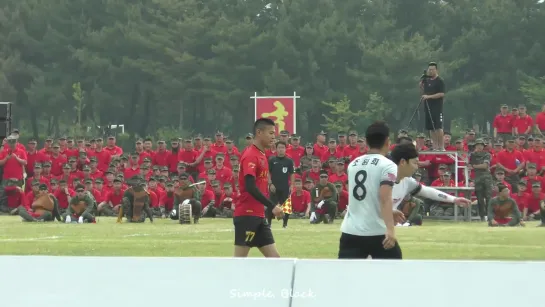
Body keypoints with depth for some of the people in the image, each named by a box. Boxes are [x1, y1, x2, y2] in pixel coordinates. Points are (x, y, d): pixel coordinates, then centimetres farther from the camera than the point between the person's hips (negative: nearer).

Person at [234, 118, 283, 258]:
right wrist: (272, 206, -23)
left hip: (259, 216, 9)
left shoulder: (262, 155, 15)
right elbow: (250, 187, -22)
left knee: (274, 257, 4)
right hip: (247, 215, -9)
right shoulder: (250, 155, -13)